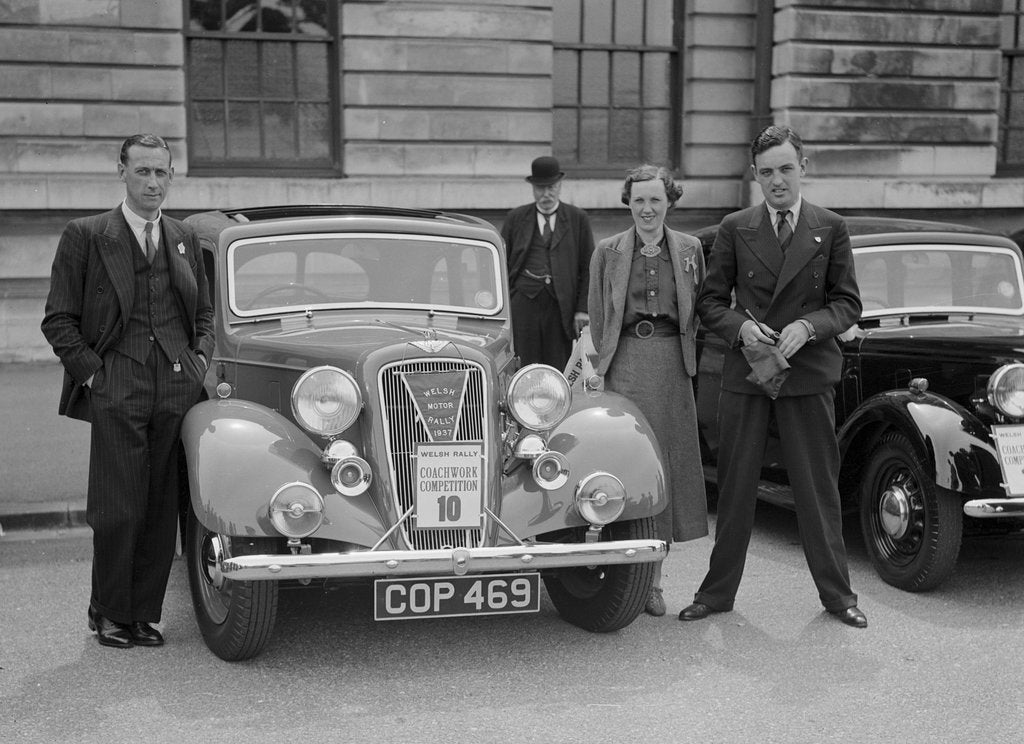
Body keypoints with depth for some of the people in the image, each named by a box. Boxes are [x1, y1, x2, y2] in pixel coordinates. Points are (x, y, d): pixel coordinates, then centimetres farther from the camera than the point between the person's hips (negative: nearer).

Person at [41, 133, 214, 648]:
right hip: (116, 393, -4)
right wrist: (92, 372, -6)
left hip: (178, 393, 4)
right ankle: (110, 614, 12)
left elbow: (204, 312, 26)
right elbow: (58, 321, 3)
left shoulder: (185, 239, 17)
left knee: (162, 511, 4)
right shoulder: (84, 236, 4)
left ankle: (145, 615, 14)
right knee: (119, 511, -5)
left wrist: (200, 358, 9)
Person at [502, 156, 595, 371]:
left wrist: (582, 309, -3)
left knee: (558, 372, -1)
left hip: (561, 305, 0)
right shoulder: (515, 218, 10)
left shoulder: (578, 219, 8)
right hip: (524, 303, 0)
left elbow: (587, 268, 5)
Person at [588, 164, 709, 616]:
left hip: (672, 367, 2)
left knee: (668, 466, 2)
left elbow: (699, 310, 15)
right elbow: (597, 317, 10)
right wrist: (604, 360, 6)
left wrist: (683, 354, 9)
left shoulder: (689, 249, 10)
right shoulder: (608, 251, 6)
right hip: (624, 365, -1)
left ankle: (653, 578, 10)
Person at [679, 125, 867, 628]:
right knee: (735, 487, 7)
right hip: (744, 374, 1)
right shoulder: (734, 229, 5)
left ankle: (836, 593, 17)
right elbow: (710, 301, 7)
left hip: (808, 375, -1)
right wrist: (739, 326, -12)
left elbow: (847, 303, 4)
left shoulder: (831, 229, 4)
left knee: (818, 487, 5)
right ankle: (718, 591, 17)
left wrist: (808, 325, -14)